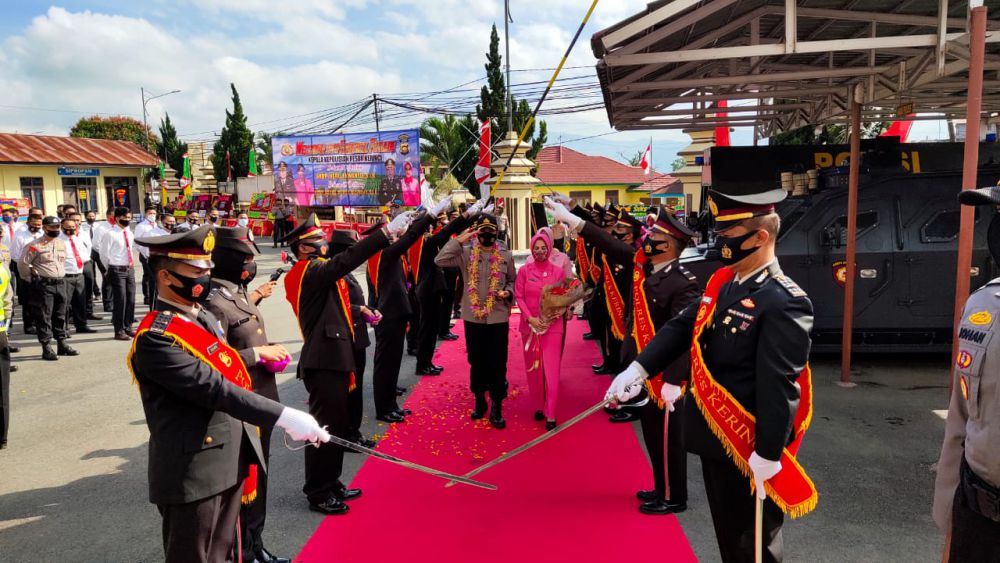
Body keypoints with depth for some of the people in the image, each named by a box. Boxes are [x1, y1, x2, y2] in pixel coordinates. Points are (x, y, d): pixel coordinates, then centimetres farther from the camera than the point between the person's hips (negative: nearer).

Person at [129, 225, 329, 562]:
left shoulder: (205, 317, 9)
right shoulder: (155, 338, -19)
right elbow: (213, 388, -27)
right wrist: (284, 416, -32)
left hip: (230, 463, 8)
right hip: (194, 473, -8)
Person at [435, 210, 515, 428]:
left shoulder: (505, 255, 3)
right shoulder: (465, 253, 0)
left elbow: (512, 281, 11)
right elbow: (440, 260, -11)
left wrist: (508, 292, -10)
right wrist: (459, 240, -12)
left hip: (498, 317, 0)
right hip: (473, 316, 1)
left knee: (497, 363, 1)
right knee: (476, 361, 13)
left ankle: (496, 407, 12)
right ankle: (479, 401, 30)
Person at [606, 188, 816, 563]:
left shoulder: (783, 303, -22)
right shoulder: (721, 283, 5)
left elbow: (778, 387, -24)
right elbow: (681, 327, 6)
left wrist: (767, 455, -24)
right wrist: (638, 369, -5)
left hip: (749, 450, -8)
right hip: (715, 439, 8)